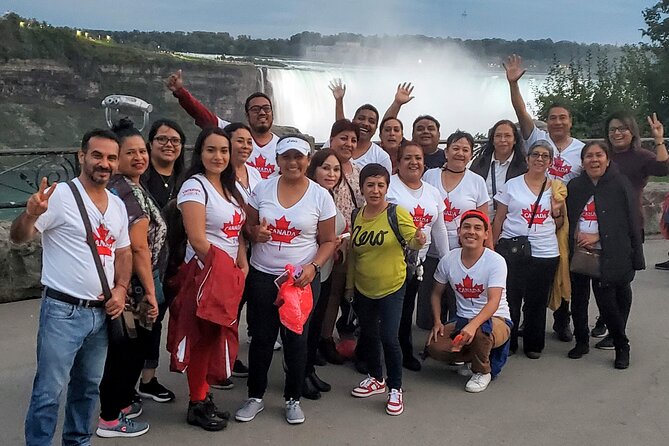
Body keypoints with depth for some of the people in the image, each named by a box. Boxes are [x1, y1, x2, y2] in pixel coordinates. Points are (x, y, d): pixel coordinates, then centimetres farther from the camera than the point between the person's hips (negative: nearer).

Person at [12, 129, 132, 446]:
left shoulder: (117, 205, 9)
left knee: (88, 386, 18)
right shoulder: (60, 196, -10)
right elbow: (19, 237, -15)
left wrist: (121, 289, 1)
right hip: (63, 311, -6)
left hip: (101, 313, 6)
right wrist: (30, 214, -37)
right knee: (49, 392, -2)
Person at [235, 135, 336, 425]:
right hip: (262, 276, 1)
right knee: (262, 337, 9)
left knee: (296, 338, 7)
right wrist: (255, 233, -13)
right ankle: (255, 396, 26)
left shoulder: (320, 196, -4)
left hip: (303, 279, -1)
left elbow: (328, 241, 1)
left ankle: (293, 399, 25)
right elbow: (248, 226, 10)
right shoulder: (262, 189, 1)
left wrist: (313, 267, -16)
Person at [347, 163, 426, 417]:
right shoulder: (356, 216, 0)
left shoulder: (397, 213, -14)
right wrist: (349, 284, 12)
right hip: (363, 288, 5)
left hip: (392, 287, -5)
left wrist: (418, 241, -41)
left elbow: (412, 240, -18)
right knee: (368, 334, 17)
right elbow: (353, 253, 9)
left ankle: (395, 389, 11)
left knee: (388, 337, -9)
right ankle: (376, 379, 38)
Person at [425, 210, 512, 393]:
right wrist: (437, 322, -4)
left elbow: (493, 302, -27)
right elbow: (437, 293, 11)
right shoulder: (448, 260, -4)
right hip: (462, 320, 4)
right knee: (434, 346, -22)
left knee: (479, 331, -39)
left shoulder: (496, 261, -17)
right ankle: (467, 357, 12)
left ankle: (482, 371, -5)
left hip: (496, 319, -4)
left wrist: (473, 325, -44)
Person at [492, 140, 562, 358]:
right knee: (509, 299, 2)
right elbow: (499, 219, 5)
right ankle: (507, 343, 18)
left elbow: (559, 224, 15)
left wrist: (557, 210, -6)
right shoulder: (511, 185, 3)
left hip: (546, 253, 2)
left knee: (537, 302, 9)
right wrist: (493, 247, 0)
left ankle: (533, 345, 25)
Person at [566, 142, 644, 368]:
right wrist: (576, 237, -5)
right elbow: (567, 219, 14)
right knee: (578, 299, 9)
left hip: (608, 255, -4)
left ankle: (622, 347, 12)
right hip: (578, 253, 4)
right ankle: (581, 341, 27)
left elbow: (631, 222, -6)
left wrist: (596, 236, -12)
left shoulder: (621, 184, -2)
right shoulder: (574, 186, 10)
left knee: (607, 300, -7)